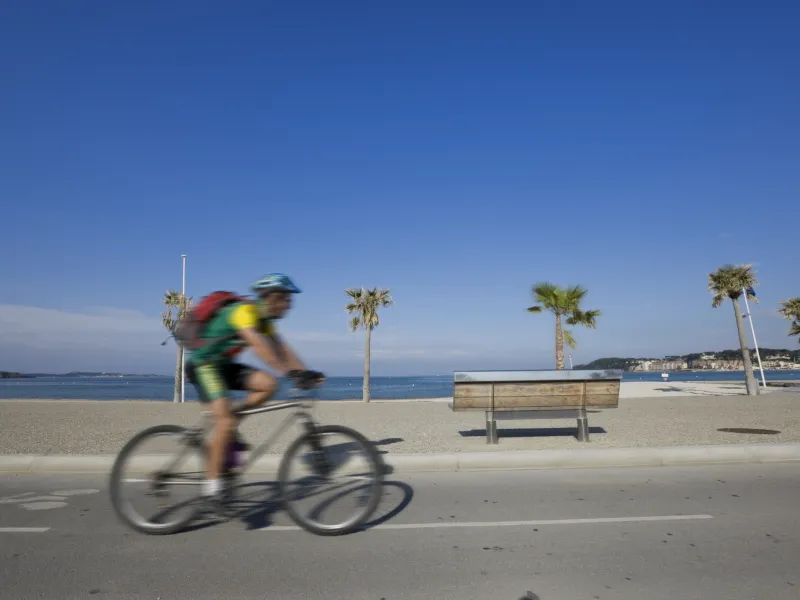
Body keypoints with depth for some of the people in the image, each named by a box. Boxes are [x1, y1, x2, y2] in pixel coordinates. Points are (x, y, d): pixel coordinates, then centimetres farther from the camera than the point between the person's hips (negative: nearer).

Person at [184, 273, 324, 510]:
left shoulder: (264, 319, 4)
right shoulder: (244, 310, -24)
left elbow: (281, 348, -2)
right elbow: (259, 346, -38)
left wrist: (305, 372, -15)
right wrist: (289, 372, -44)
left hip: (224, 364, 8)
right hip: (203, 365, -8)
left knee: (269, 384, -9)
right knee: (226, 418, -21)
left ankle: (229, 426, 5)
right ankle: (211, 484, -12)